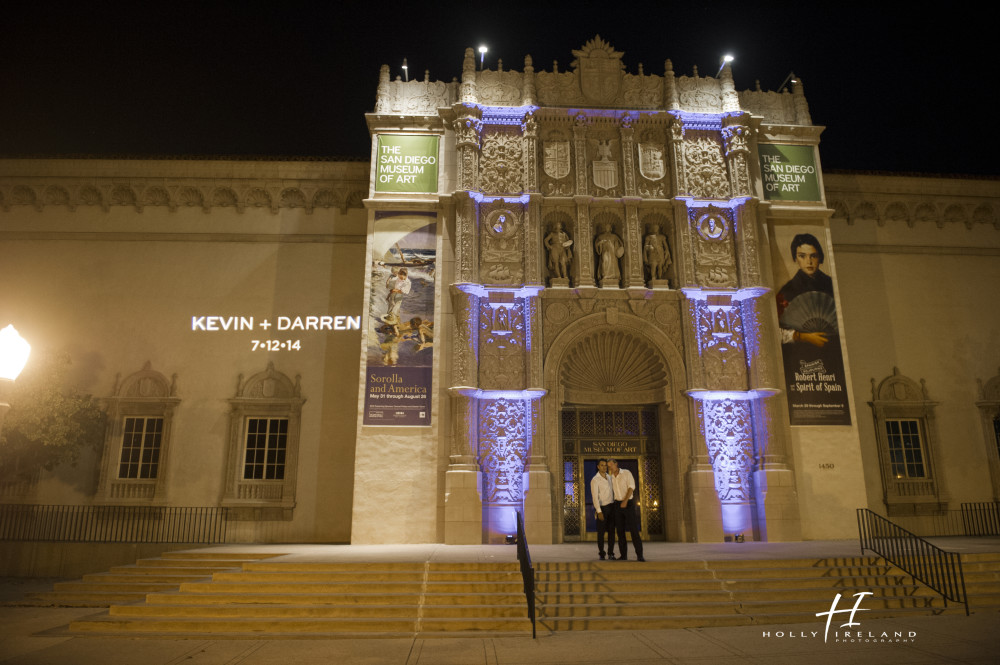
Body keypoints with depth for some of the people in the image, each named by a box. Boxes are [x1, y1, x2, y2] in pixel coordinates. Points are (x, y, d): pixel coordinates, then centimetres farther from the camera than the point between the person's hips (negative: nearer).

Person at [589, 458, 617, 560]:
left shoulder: (609, 477, 9)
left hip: (611, 507, 5)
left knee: (611, 531, 2)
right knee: (601, 532, 0)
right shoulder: (595, 480, -11)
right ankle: (601, 553, 12)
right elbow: (595, 497, -17)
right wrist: (599, 512, -23)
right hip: (602, 508, -5)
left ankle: (611, 553, 6)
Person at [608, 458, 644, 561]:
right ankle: (623, 555, 7)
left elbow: (631, 487, -15)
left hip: (628, 504, -5)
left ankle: (639, 555, -11)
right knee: (620, 531, 1)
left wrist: (625, 501, -27)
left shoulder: (627, 473, -6)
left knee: (634, 529, -12)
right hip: (618, 505, 5)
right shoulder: (611, 478, 11)